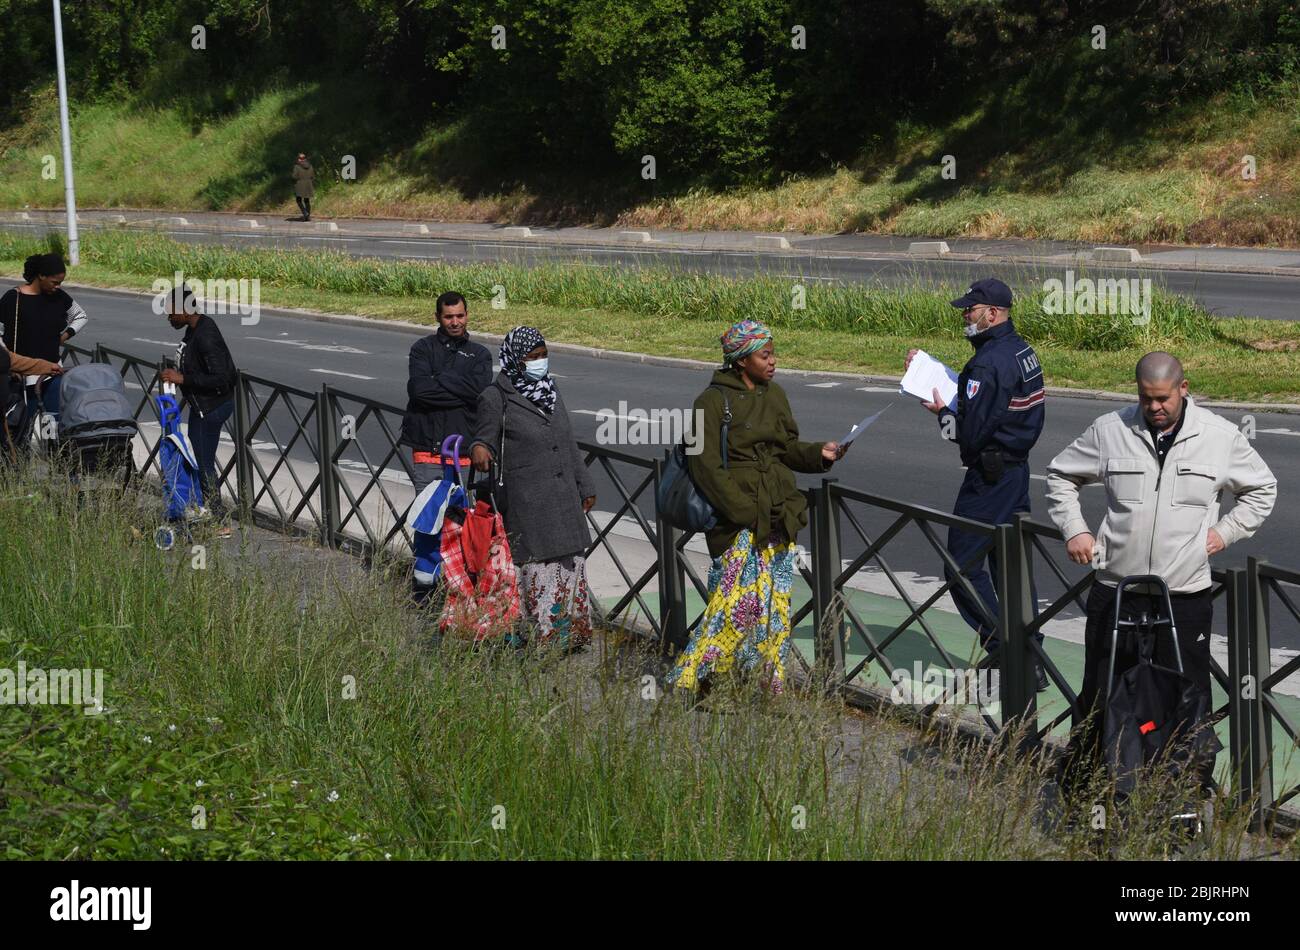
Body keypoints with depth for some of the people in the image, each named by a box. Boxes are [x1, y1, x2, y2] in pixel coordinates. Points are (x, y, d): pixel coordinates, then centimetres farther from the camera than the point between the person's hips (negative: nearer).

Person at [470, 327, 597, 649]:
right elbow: (486, 436, -5)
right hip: (526, 501, -7)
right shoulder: (496, 397, -7)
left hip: (564, 498, 7)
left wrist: (584, 486, 20)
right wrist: (479, 448, -30)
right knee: (536, 566, -5)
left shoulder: (550, 391, 13)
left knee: (571, 563, 9)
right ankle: (540, 637, 2)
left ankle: (569, 632, 19)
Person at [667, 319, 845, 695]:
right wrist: (744, 510, -17)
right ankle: (688, 679, -1)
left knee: (775, 599, 7)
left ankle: (770, 679, 17)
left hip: (779, 515, 6)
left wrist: (819, 453, -1)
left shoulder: (774, 395, 12)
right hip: (738, 522, -6)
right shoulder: (713, 401, -8)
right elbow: (705, 464, -12)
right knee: (736, 596, -10)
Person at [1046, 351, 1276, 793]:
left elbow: (1262, 487, 17)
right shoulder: (1109, 430, 1)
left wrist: (1226, 530, 6)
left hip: (1187, 594, 0)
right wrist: (1074, 529, 5)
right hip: (1115, 590, 0)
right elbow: (1060, 476, 16)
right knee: (1101, 693, 6)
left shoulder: (1220, 436, 1)